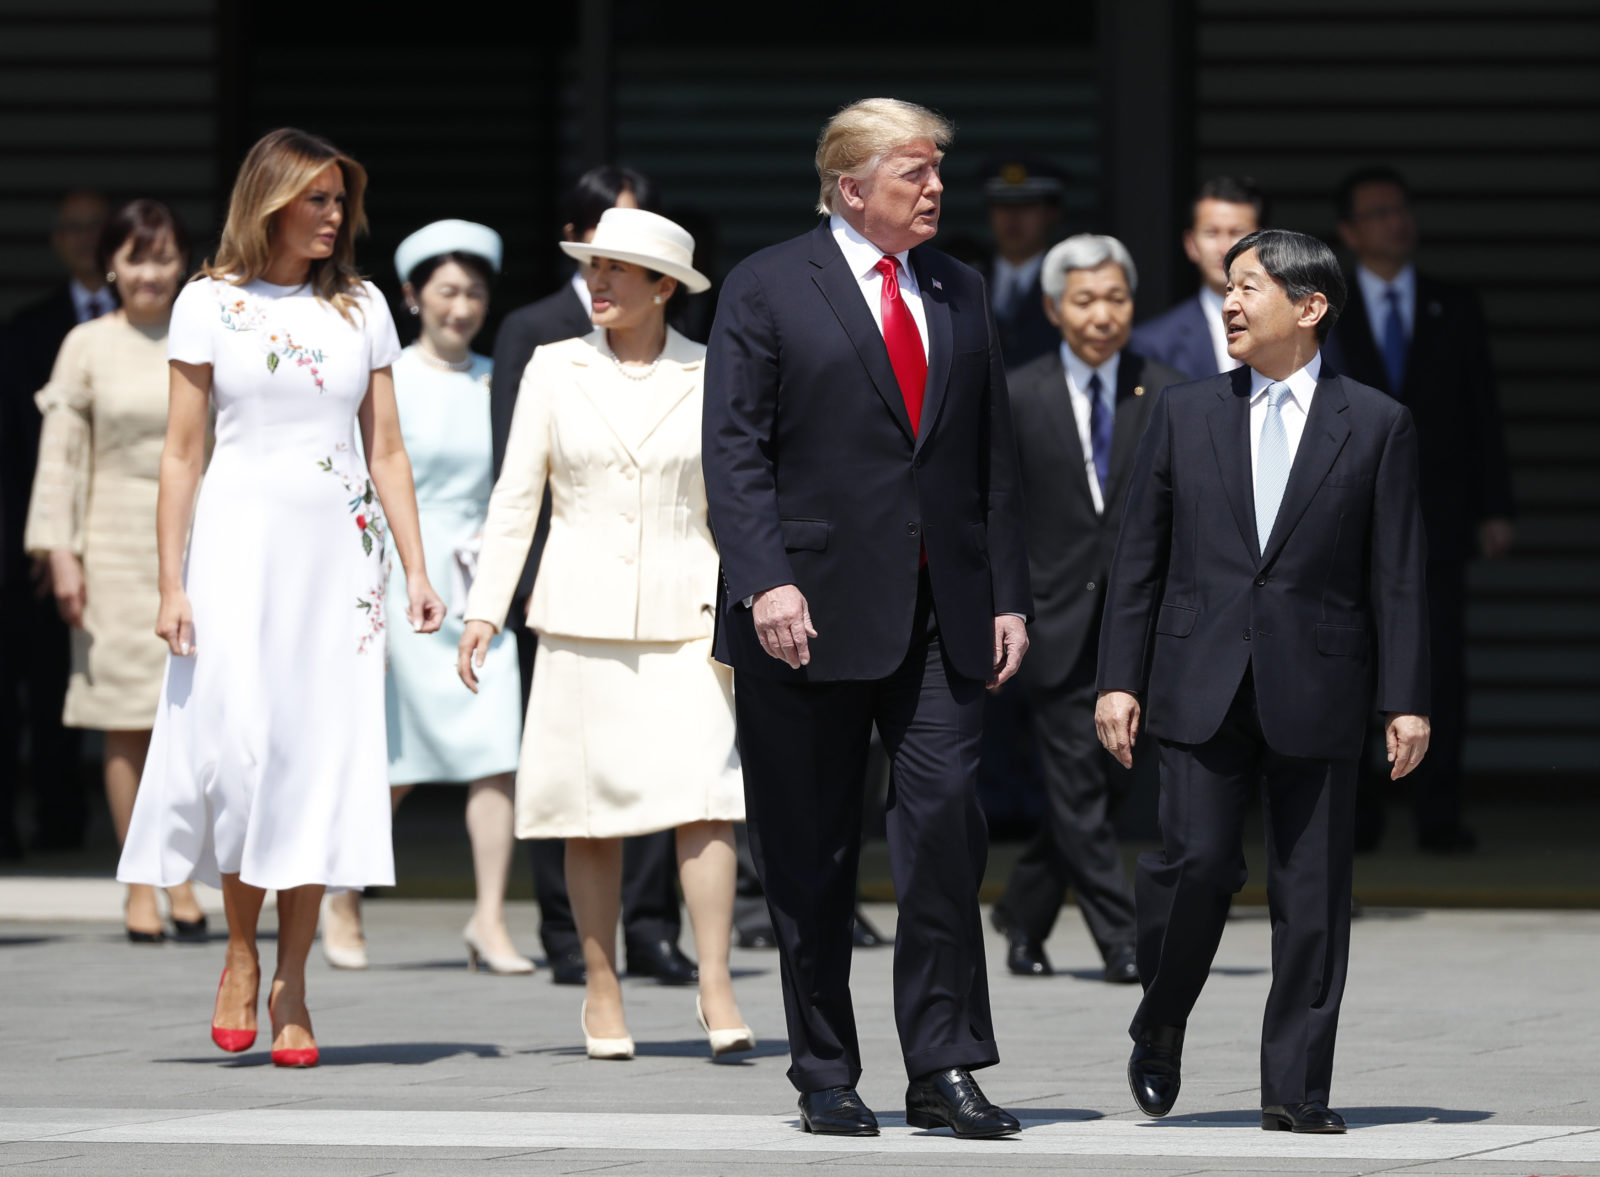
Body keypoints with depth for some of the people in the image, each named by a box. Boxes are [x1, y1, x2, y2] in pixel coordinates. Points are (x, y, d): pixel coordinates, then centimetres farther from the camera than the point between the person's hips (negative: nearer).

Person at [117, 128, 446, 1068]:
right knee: (244, 746, -12)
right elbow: (183, 453, 2)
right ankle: (241, 957, 7)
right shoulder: (211, 305, 3)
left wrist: (416, 569, 3)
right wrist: (172, 583, -4)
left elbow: (387, 451, 11)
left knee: (326, 756, -2)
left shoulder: (361, 309, 10)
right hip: (241, 540, -2)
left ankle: (292, 989, 3)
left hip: (340, 549, 2)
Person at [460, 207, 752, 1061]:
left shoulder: (710, 376, 3)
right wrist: (484, 608, 0)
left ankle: (715, 988, -10)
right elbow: (515, 495, 6)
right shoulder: (555, 369, 4)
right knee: (594, 806, 2)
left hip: (684, 614, -1)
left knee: (704, 794, -11)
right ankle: (600, 988, 12)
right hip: (583, 617, 1)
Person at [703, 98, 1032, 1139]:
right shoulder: (768, 289, 1)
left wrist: (1009, 595, 9)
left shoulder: (960, 293, 15)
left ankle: (945, 1068, -4)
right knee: (814, 857, 3)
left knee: (946, 822, -9)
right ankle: (826, 1078, 12)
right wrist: (766, 580, -17)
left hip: (942, 613, 3)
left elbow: (993, 456, 16)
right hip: (813, 612, -3)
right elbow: (734, 448, -6)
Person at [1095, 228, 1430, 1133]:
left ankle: (1296, 1090, 5)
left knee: (1312, 895, 0)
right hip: (1201, 686, 1)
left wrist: (1406, 701, -3)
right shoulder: (1185, 414, 9)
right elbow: (1140, 556, 10)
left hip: (1316, 692, -1)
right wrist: (1121, 678, 3)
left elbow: (1399, 575, 2)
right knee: (1196, 864, -9)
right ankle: (1160, 1029, 15)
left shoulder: (1377, 426, 4)